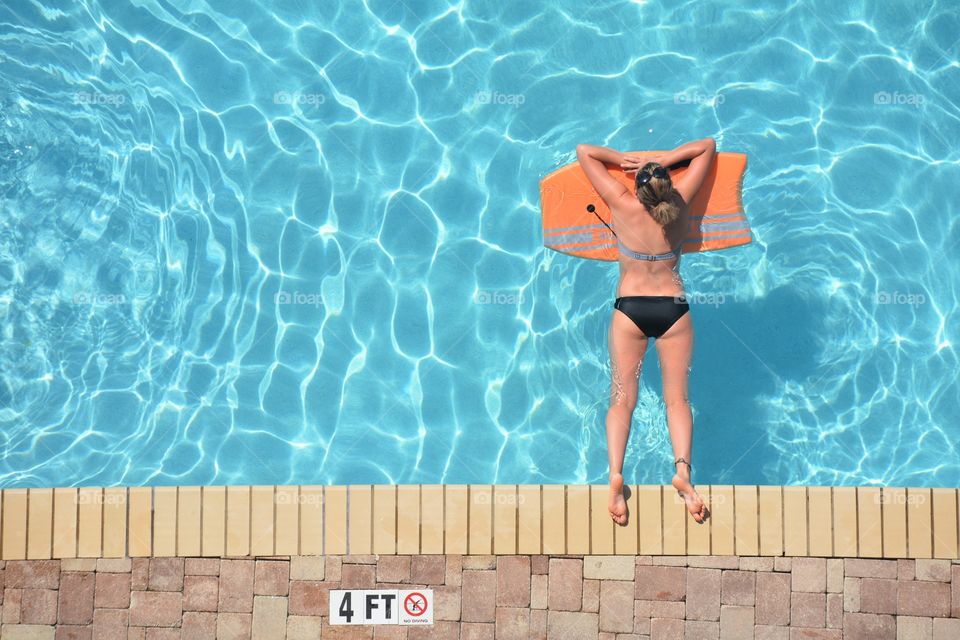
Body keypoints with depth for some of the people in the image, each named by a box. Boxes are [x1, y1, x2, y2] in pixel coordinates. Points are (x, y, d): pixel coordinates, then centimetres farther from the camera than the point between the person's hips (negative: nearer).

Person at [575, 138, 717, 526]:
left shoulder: (622, 205, -6)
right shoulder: (680, 203, -1)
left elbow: (584, 152, 4)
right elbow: (708, 146, 12)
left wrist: (625, 158, 10)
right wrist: (663, 159, 6)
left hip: (630, 308, -1)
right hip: (674, 308, 1)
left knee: (622, 399, 0)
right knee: (677, 398, 2)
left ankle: (616, 473, -19)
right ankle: (682, 469, -20)